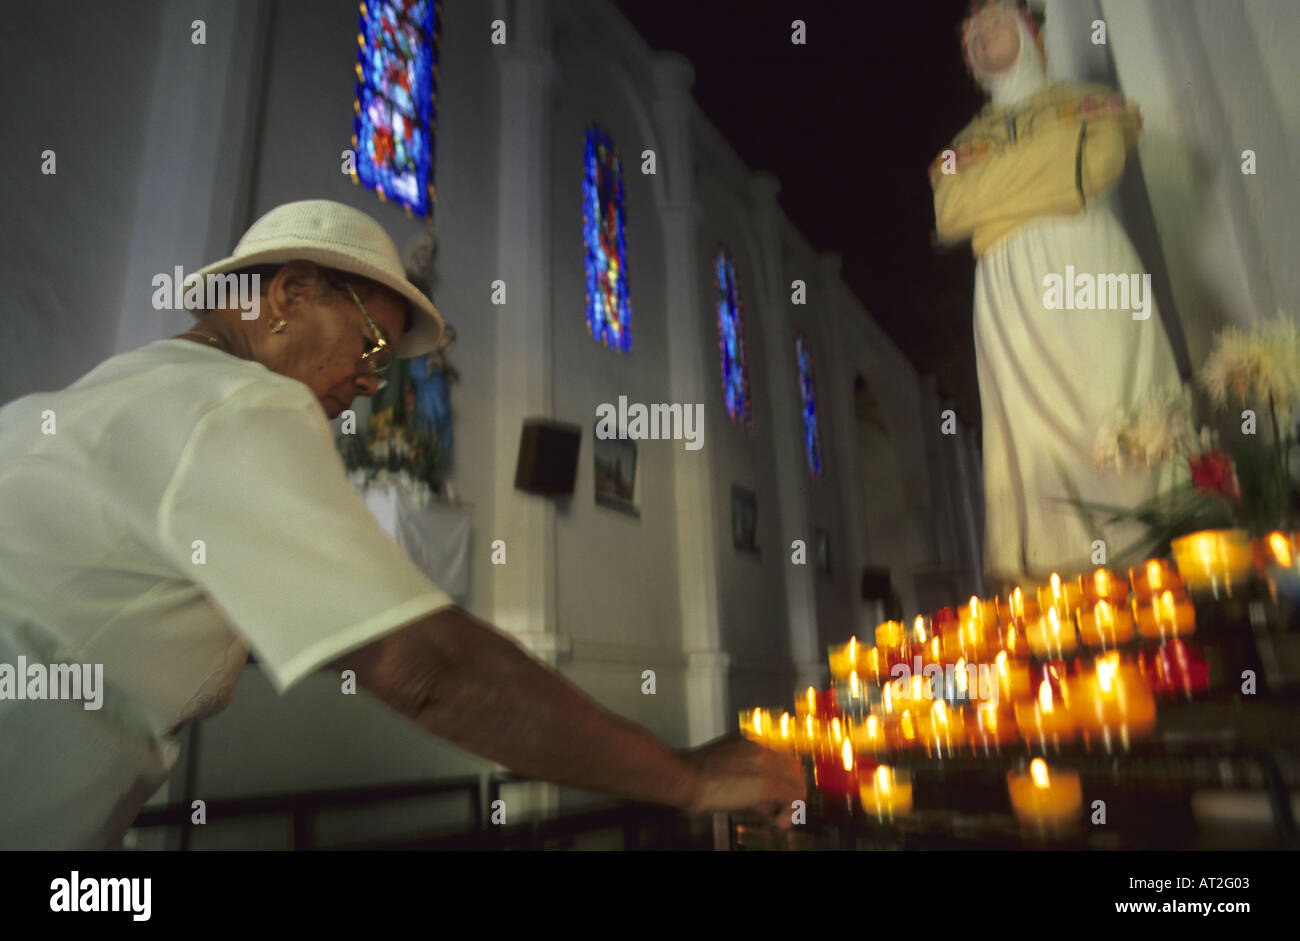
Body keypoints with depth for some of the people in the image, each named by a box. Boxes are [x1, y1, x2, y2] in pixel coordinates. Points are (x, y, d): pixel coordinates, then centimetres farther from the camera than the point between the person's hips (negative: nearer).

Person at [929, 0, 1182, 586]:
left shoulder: (1086, 101, 23)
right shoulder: (966, 142, 26)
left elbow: (1101, 163, 1)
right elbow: (949, 214, 5)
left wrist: (996, 183, 5)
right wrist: (1055, 147, 5)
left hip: (1089, 269, 0)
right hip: (1012, 291, 1)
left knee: (1118, 419, -13)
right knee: (1033, 424, -11)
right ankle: (1053, 597, -14)